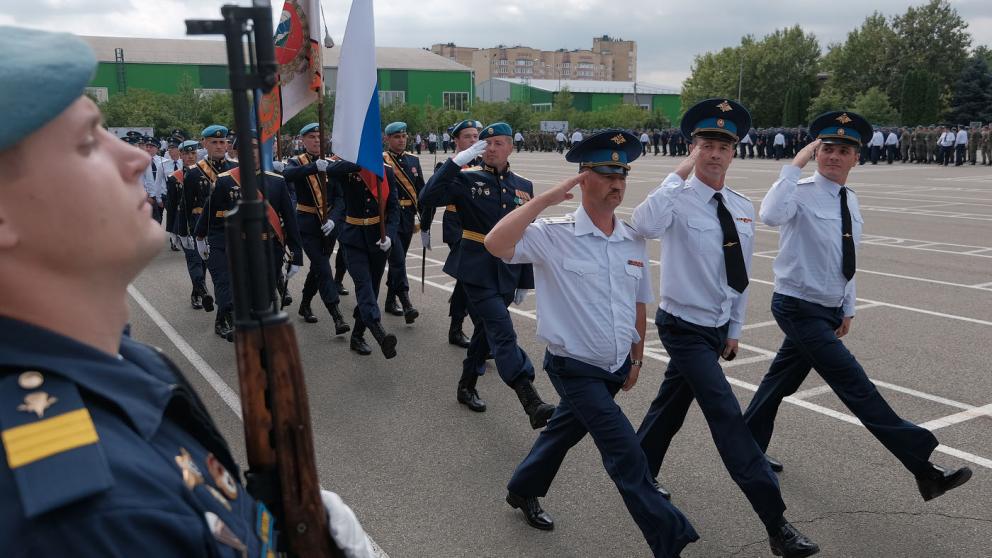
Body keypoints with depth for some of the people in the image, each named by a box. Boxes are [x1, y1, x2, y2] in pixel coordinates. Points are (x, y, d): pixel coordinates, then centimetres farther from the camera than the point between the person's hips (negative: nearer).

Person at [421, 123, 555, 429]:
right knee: (503, 333, -14)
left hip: (508, 273, 5)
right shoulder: (467, 179, -3)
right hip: (477, 270, -5)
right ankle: (532, 404, -22)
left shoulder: (524, 186, 8)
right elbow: (428, 197, -19)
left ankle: (467, 385, 37)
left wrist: (525, 281, 12)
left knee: (486, 329, 17)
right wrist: (457, 160, -21)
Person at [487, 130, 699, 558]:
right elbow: (495, 244, -32)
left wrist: (637, 358, 19)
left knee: (567, 430, 25)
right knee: (627, 456, -9)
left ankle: (523, 490, 50)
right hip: (575, 369, -6)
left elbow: (638, 304, 12)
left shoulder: (634, 241, 1)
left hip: (615, 369, 6)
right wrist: (546, 199, -28)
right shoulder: (554, 235, -15)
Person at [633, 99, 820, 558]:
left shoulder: (743, 209, 4)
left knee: (672, 404, 20)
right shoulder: (678, 199, -15)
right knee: (727, 417, -9)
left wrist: (735, 328, 14)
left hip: (718, 328, 7)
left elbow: (741, 275, 12)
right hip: (684, 328, -7)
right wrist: (678, 175, -30)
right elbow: (645, 225, -38)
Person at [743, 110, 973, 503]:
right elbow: (771, 216, -39)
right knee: (858, 388, -8)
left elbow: (846, 261, 17)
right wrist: (795, 164, -33)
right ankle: (924, 471, -4)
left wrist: (847, 309, 17)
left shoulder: (850, 200, 9)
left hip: (827, 311, 8)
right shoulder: (801, 193, -15)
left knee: (782, 379, 18)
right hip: (799, 309, -8)